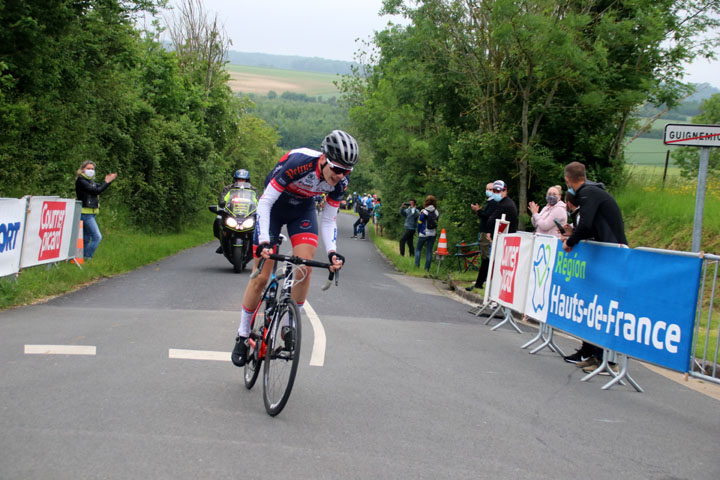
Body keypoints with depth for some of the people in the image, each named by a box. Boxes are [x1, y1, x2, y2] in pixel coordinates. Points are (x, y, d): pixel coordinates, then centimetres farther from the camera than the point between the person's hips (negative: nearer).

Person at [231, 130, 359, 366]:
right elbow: (265, 202, -31)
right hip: (274, 206, -3)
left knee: (304, 267, -19)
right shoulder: (298, 163, -36)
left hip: (303, 209, 3)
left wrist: (332, 252, -26)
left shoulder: (340, 182, -21)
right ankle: (242, 336, 11)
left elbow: (328, 220, -10)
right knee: (261, 277, -6)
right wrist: (264, 240, -41)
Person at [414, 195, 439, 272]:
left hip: (424, 234, -3)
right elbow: (436, 223, 4)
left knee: (418, 249, 12)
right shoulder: (437, 212, -1)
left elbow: (419, 224, -5)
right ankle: (427, 268, 7)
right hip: (433, 234, 3)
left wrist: (419, 233, 8)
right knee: (429, 251, 8)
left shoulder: (423, 212, -11)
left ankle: (417, 265, 1)